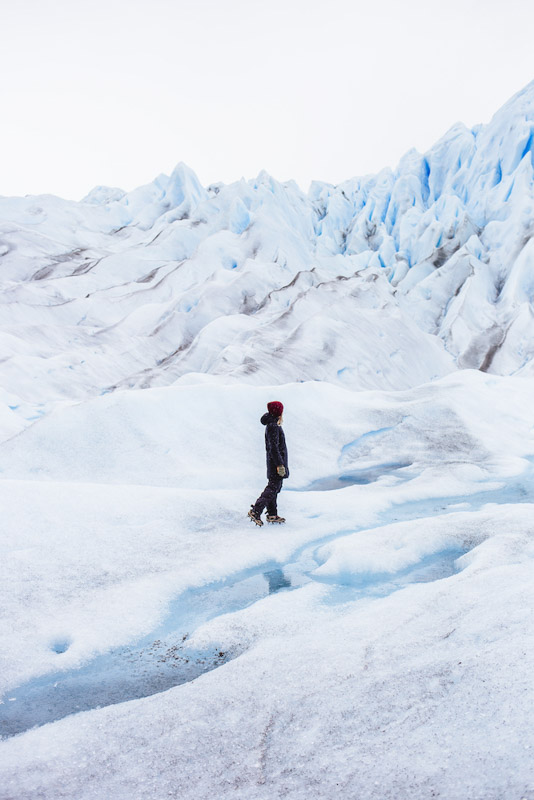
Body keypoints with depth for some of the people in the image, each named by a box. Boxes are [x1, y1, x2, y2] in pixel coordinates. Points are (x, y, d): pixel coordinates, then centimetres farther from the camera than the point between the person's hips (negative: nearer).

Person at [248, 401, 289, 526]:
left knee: (274, 487, 12)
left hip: (273, 462, 10)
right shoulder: (273, 426, -17)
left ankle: (272, 515, 18)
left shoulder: (272, 425, 14)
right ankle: (255, 511, -11)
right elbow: (274, 447, -22)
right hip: (276, 462, -10)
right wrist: (279, 464, -23)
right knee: (273, 487, -9)